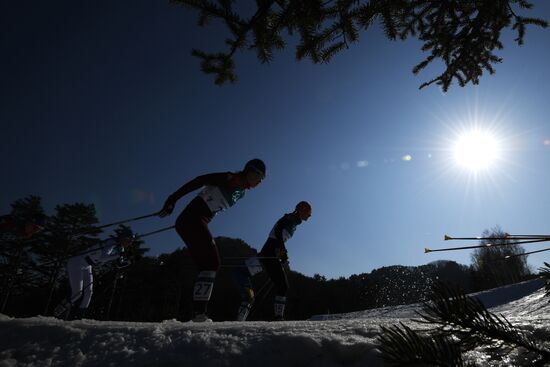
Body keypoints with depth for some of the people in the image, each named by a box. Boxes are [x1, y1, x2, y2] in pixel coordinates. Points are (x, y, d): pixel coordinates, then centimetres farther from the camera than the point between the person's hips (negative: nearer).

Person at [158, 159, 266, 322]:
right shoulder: (230, 178, -10)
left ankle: (199, 314, 6)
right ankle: (199, 312, -15)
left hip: (200, 223, 9)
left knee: (210, 264, 5)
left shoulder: (241, 192, 15)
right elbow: (199, 181, -14)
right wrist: (172, 200, -17)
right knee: (211, 263, -14)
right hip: (191, 218, -9)